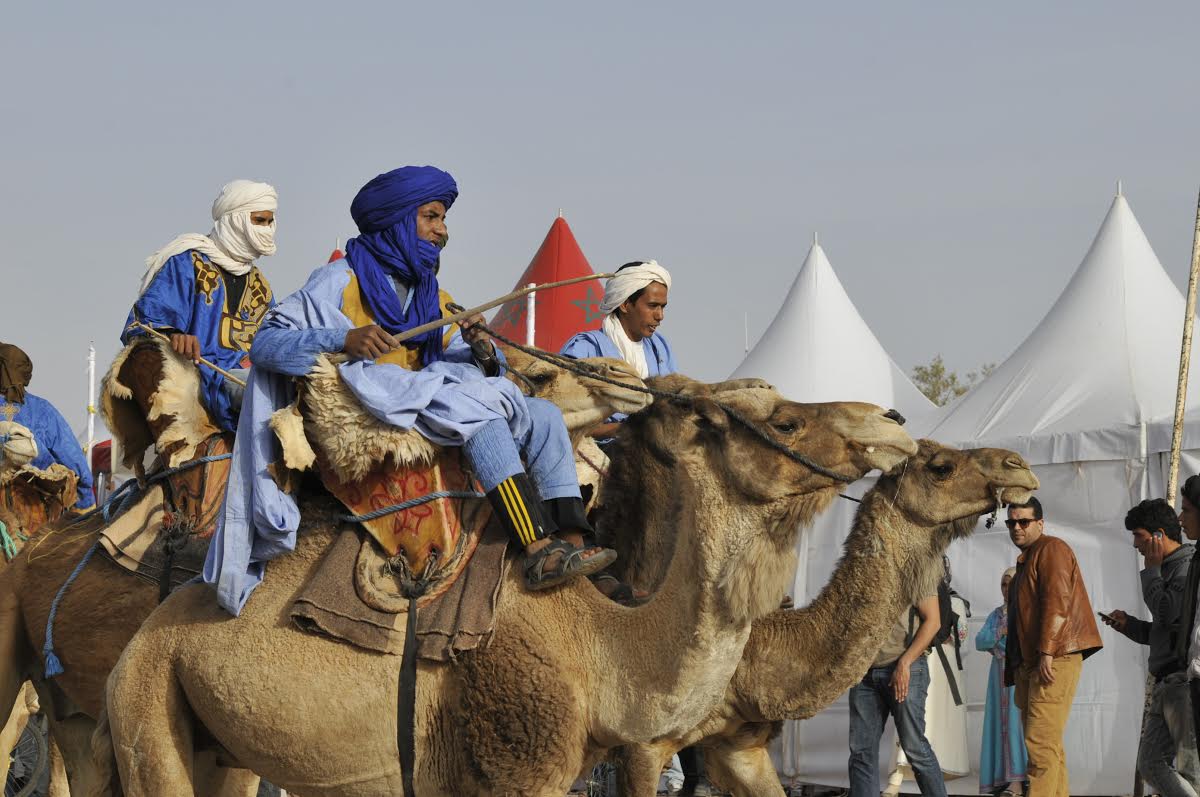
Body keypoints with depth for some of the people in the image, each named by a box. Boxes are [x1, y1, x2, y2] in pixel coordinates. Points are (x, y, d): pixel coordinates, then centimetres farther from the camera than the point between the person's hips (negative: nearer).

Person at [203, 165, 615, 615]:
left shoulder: (431, 297, 21)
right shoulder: (344, 280, 0)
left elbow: (467, 365, 15)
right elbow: (266, 342, -10)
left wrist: (479, 347, -10)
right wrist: (344, 339, -24)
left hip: (424, 404, 8)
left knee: (543, 415, -4)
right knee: (480, 411, -29)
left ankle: (571, 540, -23)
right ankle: (538, 550, -39)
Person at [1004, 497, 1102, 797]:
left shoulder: (1051, 549, -4)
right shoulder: (1026, 560, 26)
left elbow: (1056, 601, -16)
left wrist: (1046, 652, -24)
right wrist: (1017, 670, 22)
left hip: (1053, 661, -10)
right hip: (1029, 663, 10)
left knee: (1041, 741, -17)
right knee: (1048, 743, 9)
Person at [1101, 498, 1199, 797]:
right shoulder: (1169, 569, 21)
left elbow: (1168, 613, -20)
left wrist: (1151, 570, -6)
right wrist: (1128, 624, 12)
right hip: (1166, 683, 10)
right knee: (1151, 763, 8)